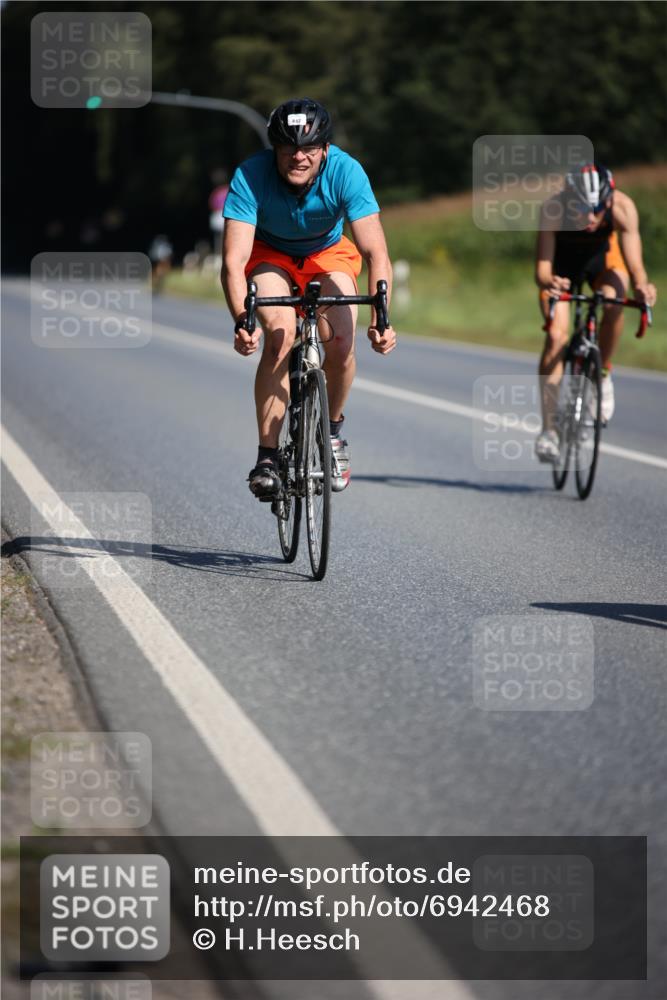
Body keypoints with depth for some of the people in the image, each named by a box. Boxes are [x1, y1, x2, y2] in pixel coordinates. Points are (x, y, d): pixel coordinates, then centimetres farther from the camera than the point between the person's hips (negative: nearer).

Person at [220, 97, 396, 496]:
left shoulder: (346, 172, -31)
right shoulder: (251, 176, -32)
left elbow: (377, 254, -35)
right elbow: (233, 261, -37)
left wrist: (380, 319, -49)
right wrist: (242, 321, -53)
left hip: (329, 255, 1)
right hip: (269, 254, -1)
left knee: (341, 342, -21)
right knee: (280, 333, -27)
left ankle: (333, 429, 10)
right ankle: (267, 456, -21)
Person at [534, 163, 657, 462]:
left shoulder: (622, 207, -35)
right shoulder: (553, 210, -37)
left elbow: (634, 263, -39)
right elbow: (542, 267, -39)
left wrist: (641, 285, -61)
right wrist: (547, 281, -62)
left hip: (604, 257, 1)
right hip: (563, 262, -1)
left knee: (613, 302, -32)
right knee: (556, 336, -18)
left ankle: (603, 374, -6)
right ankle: (548, 429, -10)